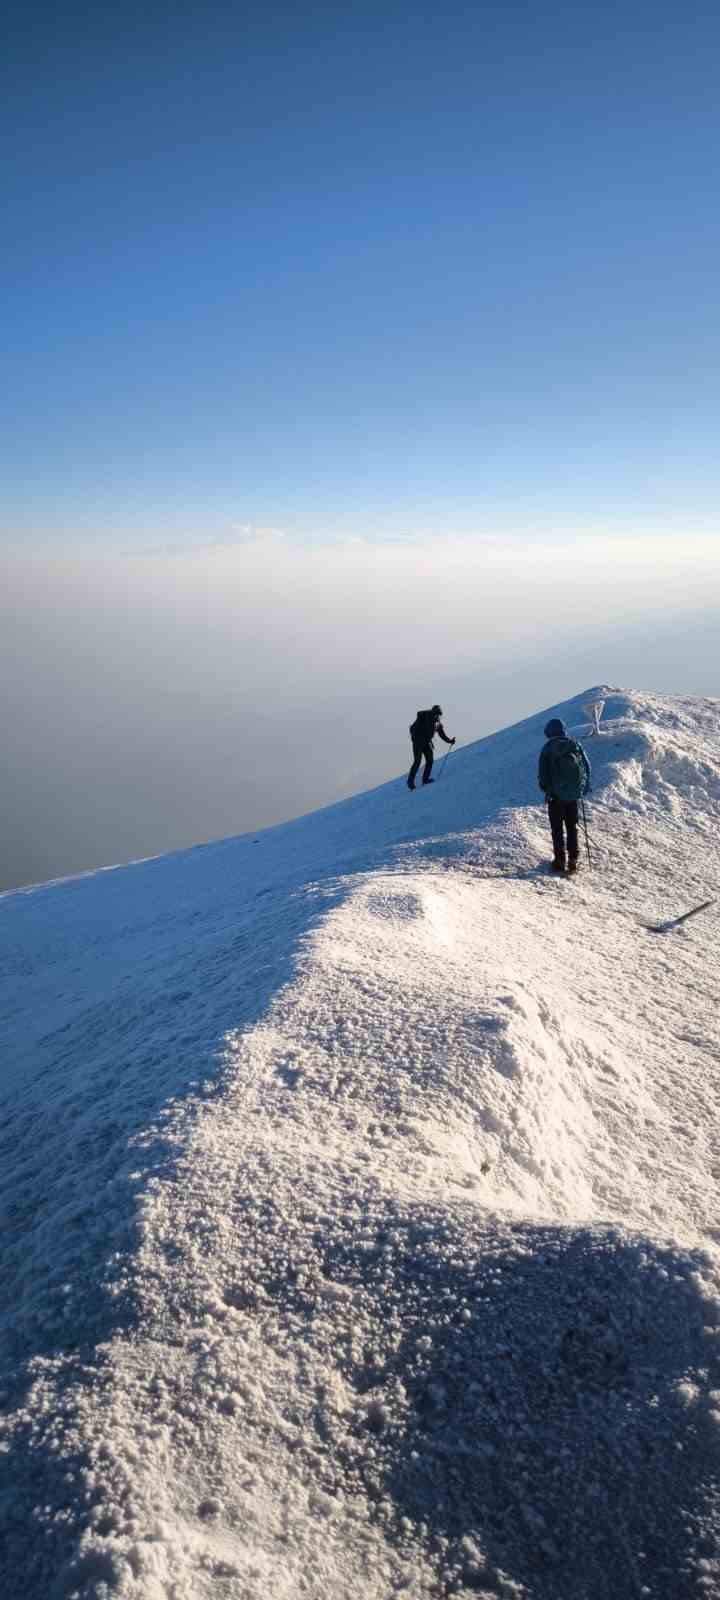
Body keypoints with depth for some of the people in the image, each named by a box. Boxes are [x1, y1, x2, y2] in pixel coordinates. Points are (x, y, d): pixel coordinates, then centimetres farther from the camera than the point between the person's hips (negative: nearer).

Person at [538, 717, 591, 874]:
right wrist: (584, 786, 16)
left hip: (556, 795, -3)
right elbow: (587, 766, 4)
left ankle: (559, 860, 1)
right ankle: (573, 860, 12)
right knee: (572, 828, 13)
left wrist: (546, 788, 10)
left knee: (557, 829, 4)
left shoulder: (547, 749, -8)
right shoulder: (575, 745, 1)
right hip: (573, 794, 3)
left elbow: (543, 774, -7)